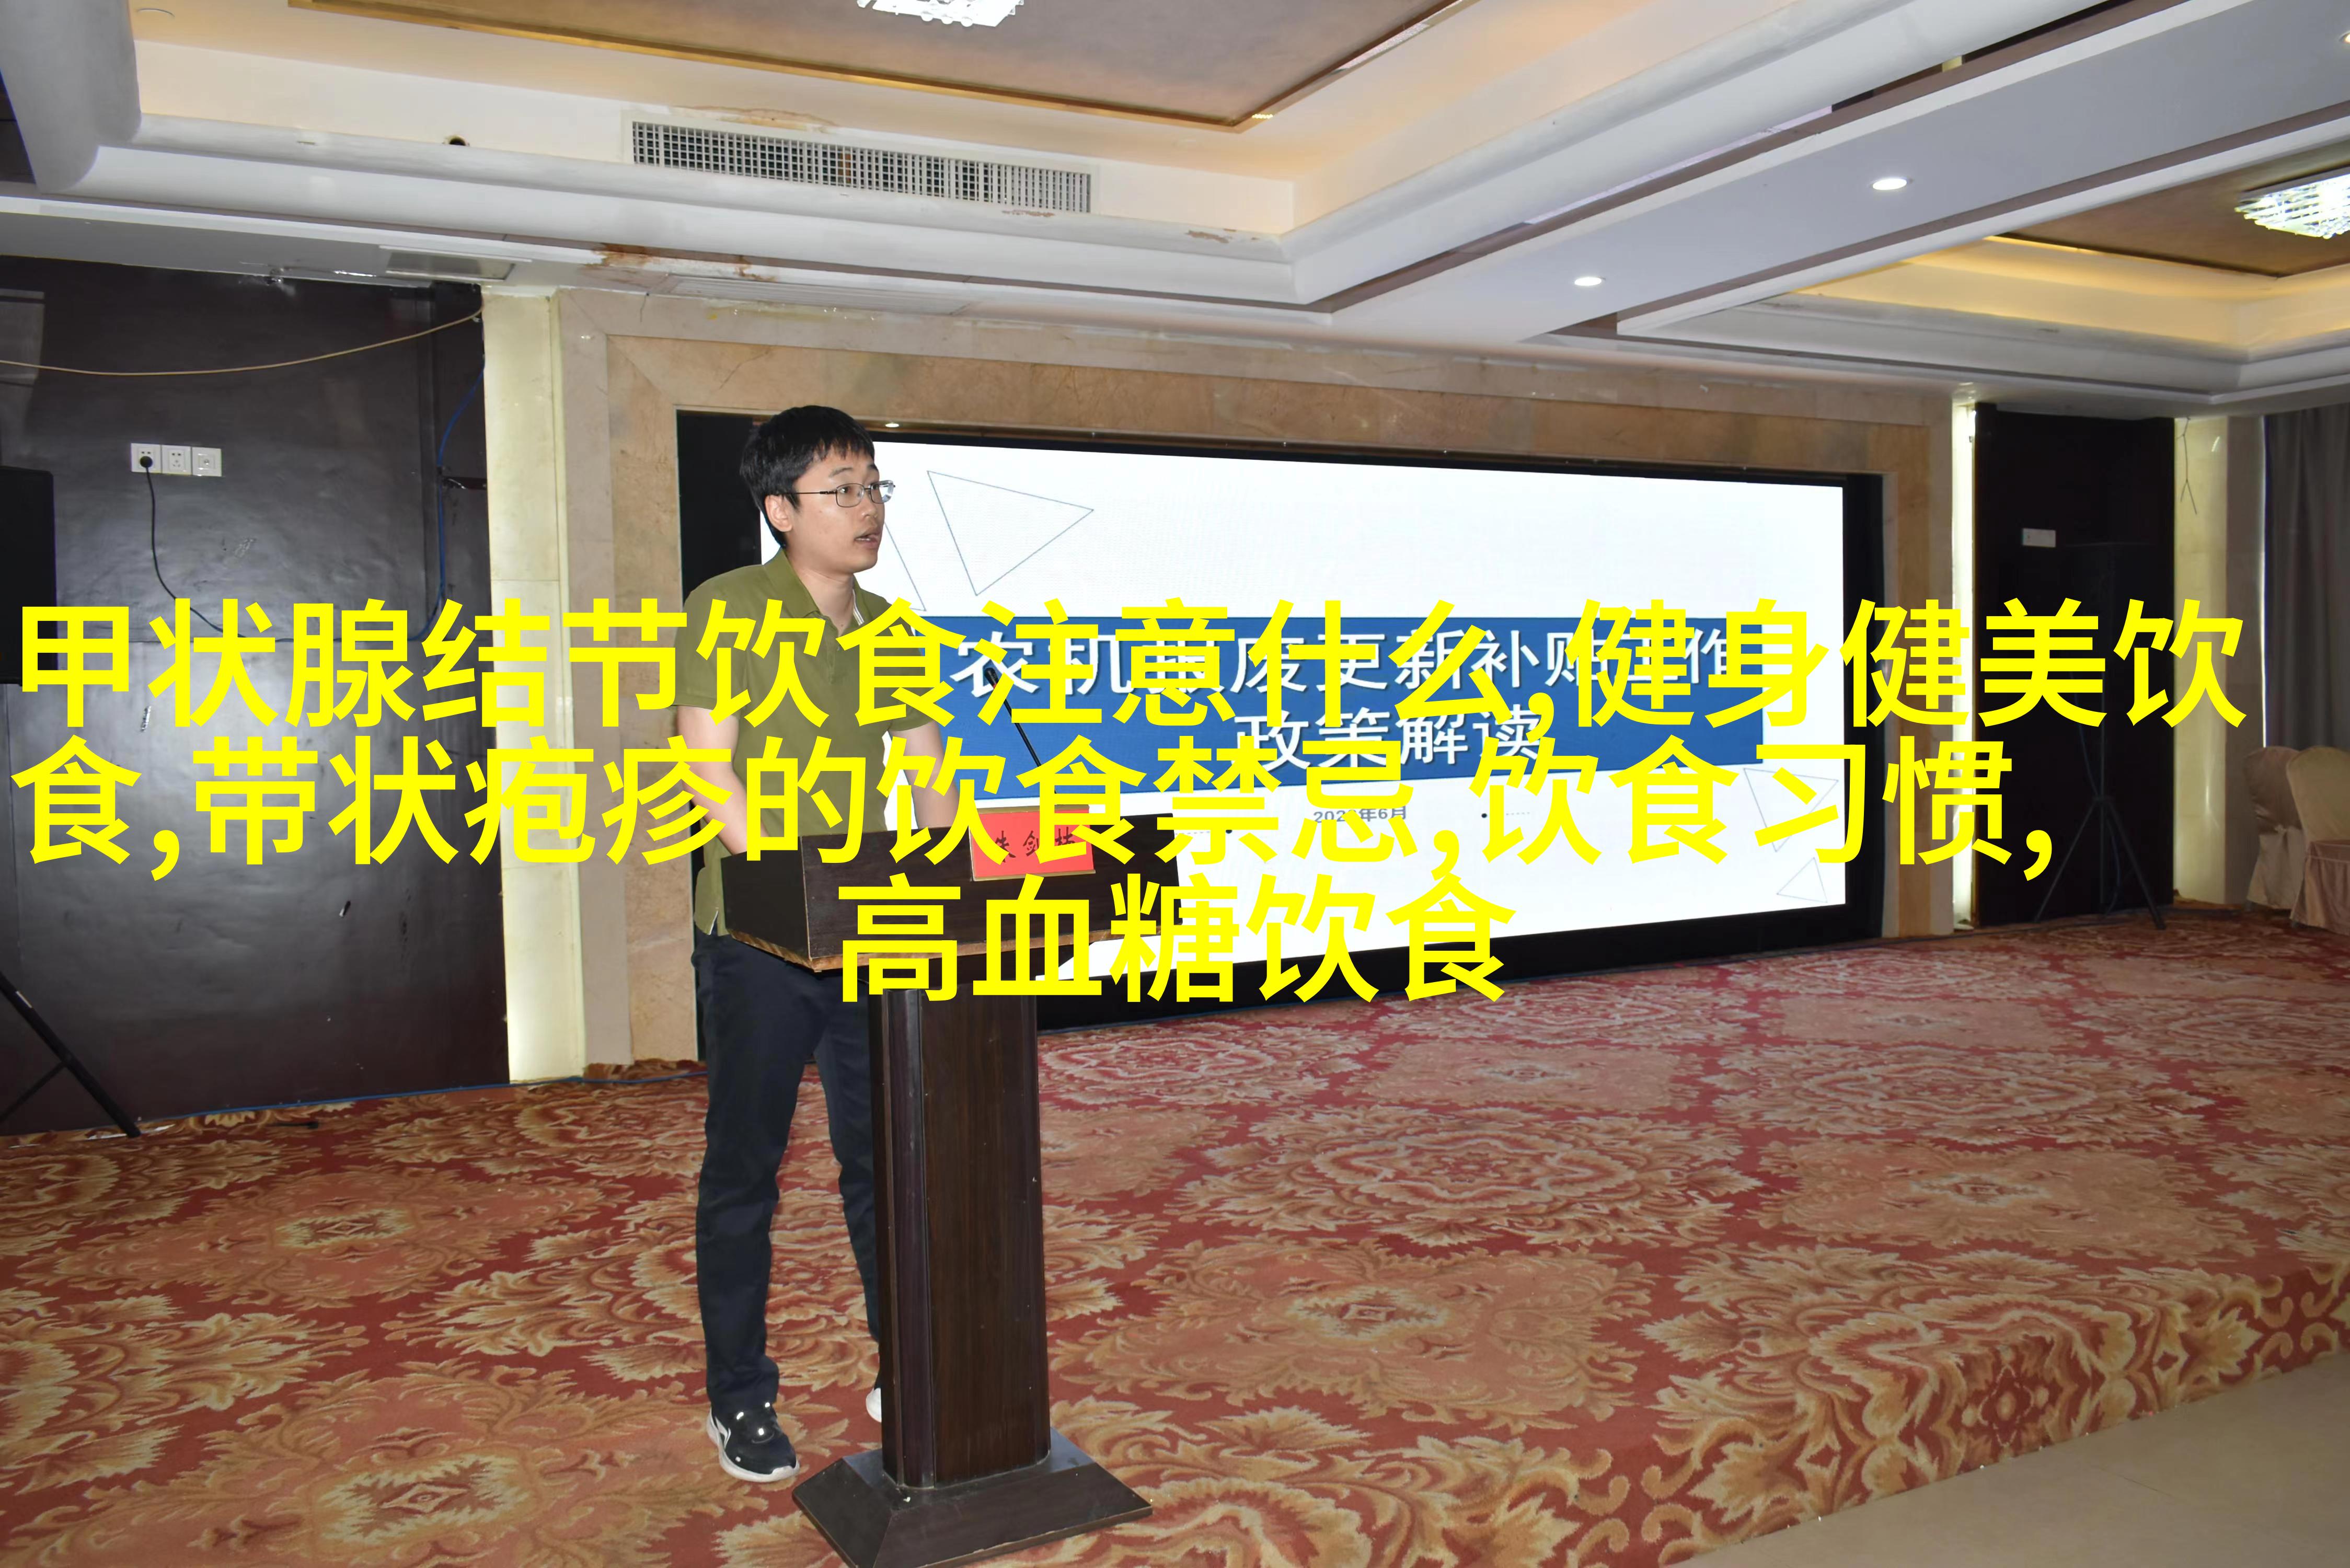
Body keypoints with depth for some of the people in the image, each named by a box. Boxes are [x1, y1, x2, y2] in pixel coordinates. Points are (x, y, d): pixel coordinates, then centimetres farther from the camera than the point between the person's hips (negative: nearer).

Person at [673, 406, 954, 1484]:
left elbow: (927, 777, 10)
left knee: (885, 1160, 13)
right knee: (744, 1175, 8)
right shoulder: (727, 611, -8)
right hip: (757, 944, -5)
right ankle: (738, 1402, 23)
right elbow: (713, 773, -14)